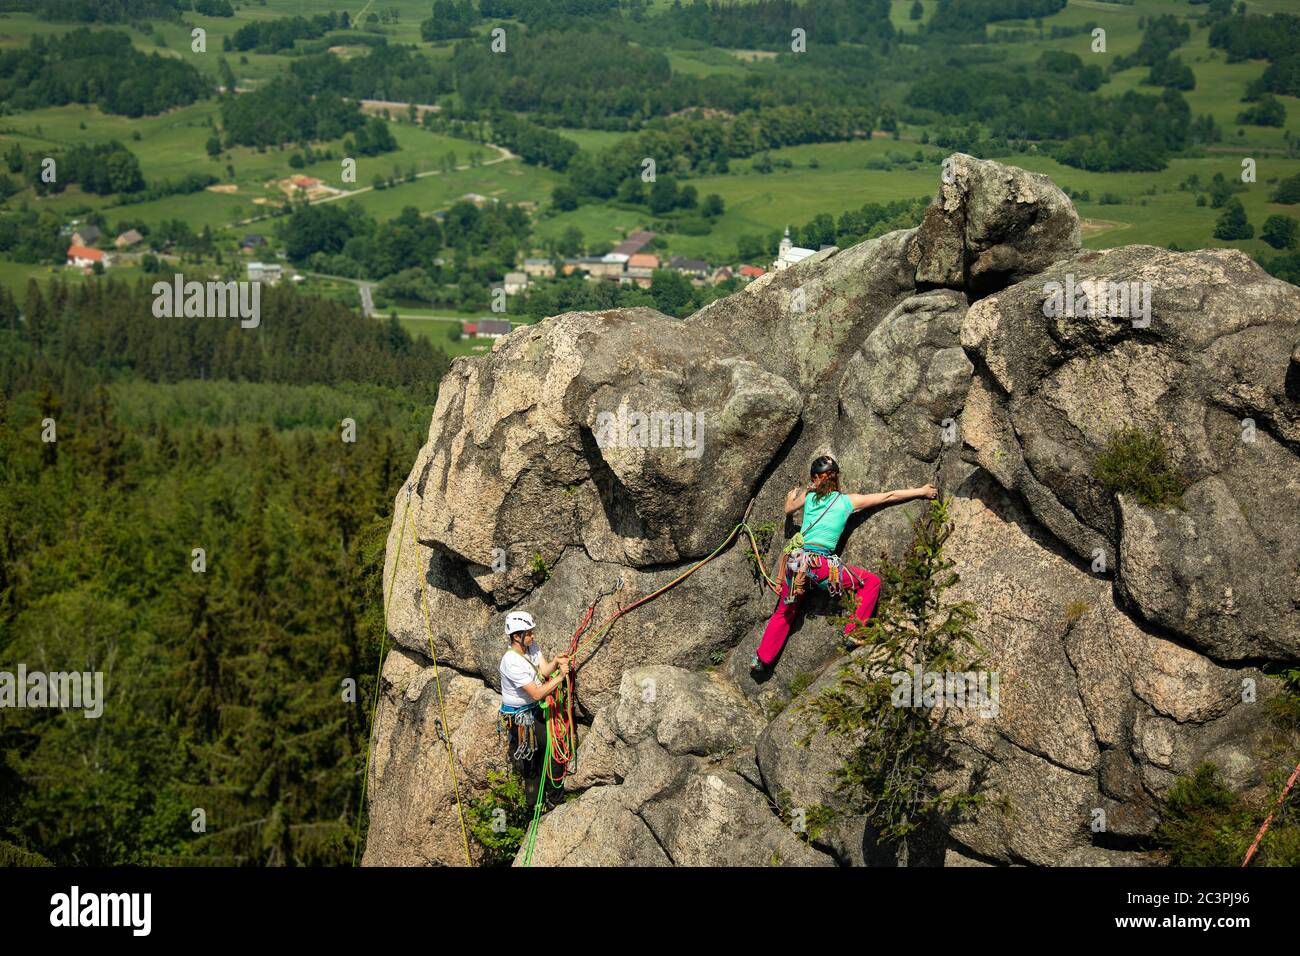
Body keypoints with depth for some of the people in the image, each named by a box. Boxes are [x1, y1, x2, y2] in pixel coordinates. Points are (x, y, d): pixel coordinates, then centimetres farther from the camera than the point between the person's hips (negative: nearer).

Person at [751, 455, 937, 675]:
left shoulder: (808, 496, 11)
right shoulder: (848, 501, 4)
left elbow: (788, 509, 34)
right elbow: (888, 496, 11)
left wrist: (792, 495, 56)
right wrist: (921, 491, 20)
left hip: (795, 560, 4)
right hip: (821, 563, -4)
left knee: (784, 613, 23)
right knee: (871, 582, 10)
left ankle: (761, 660, 26)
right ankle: (853, 633, 8)